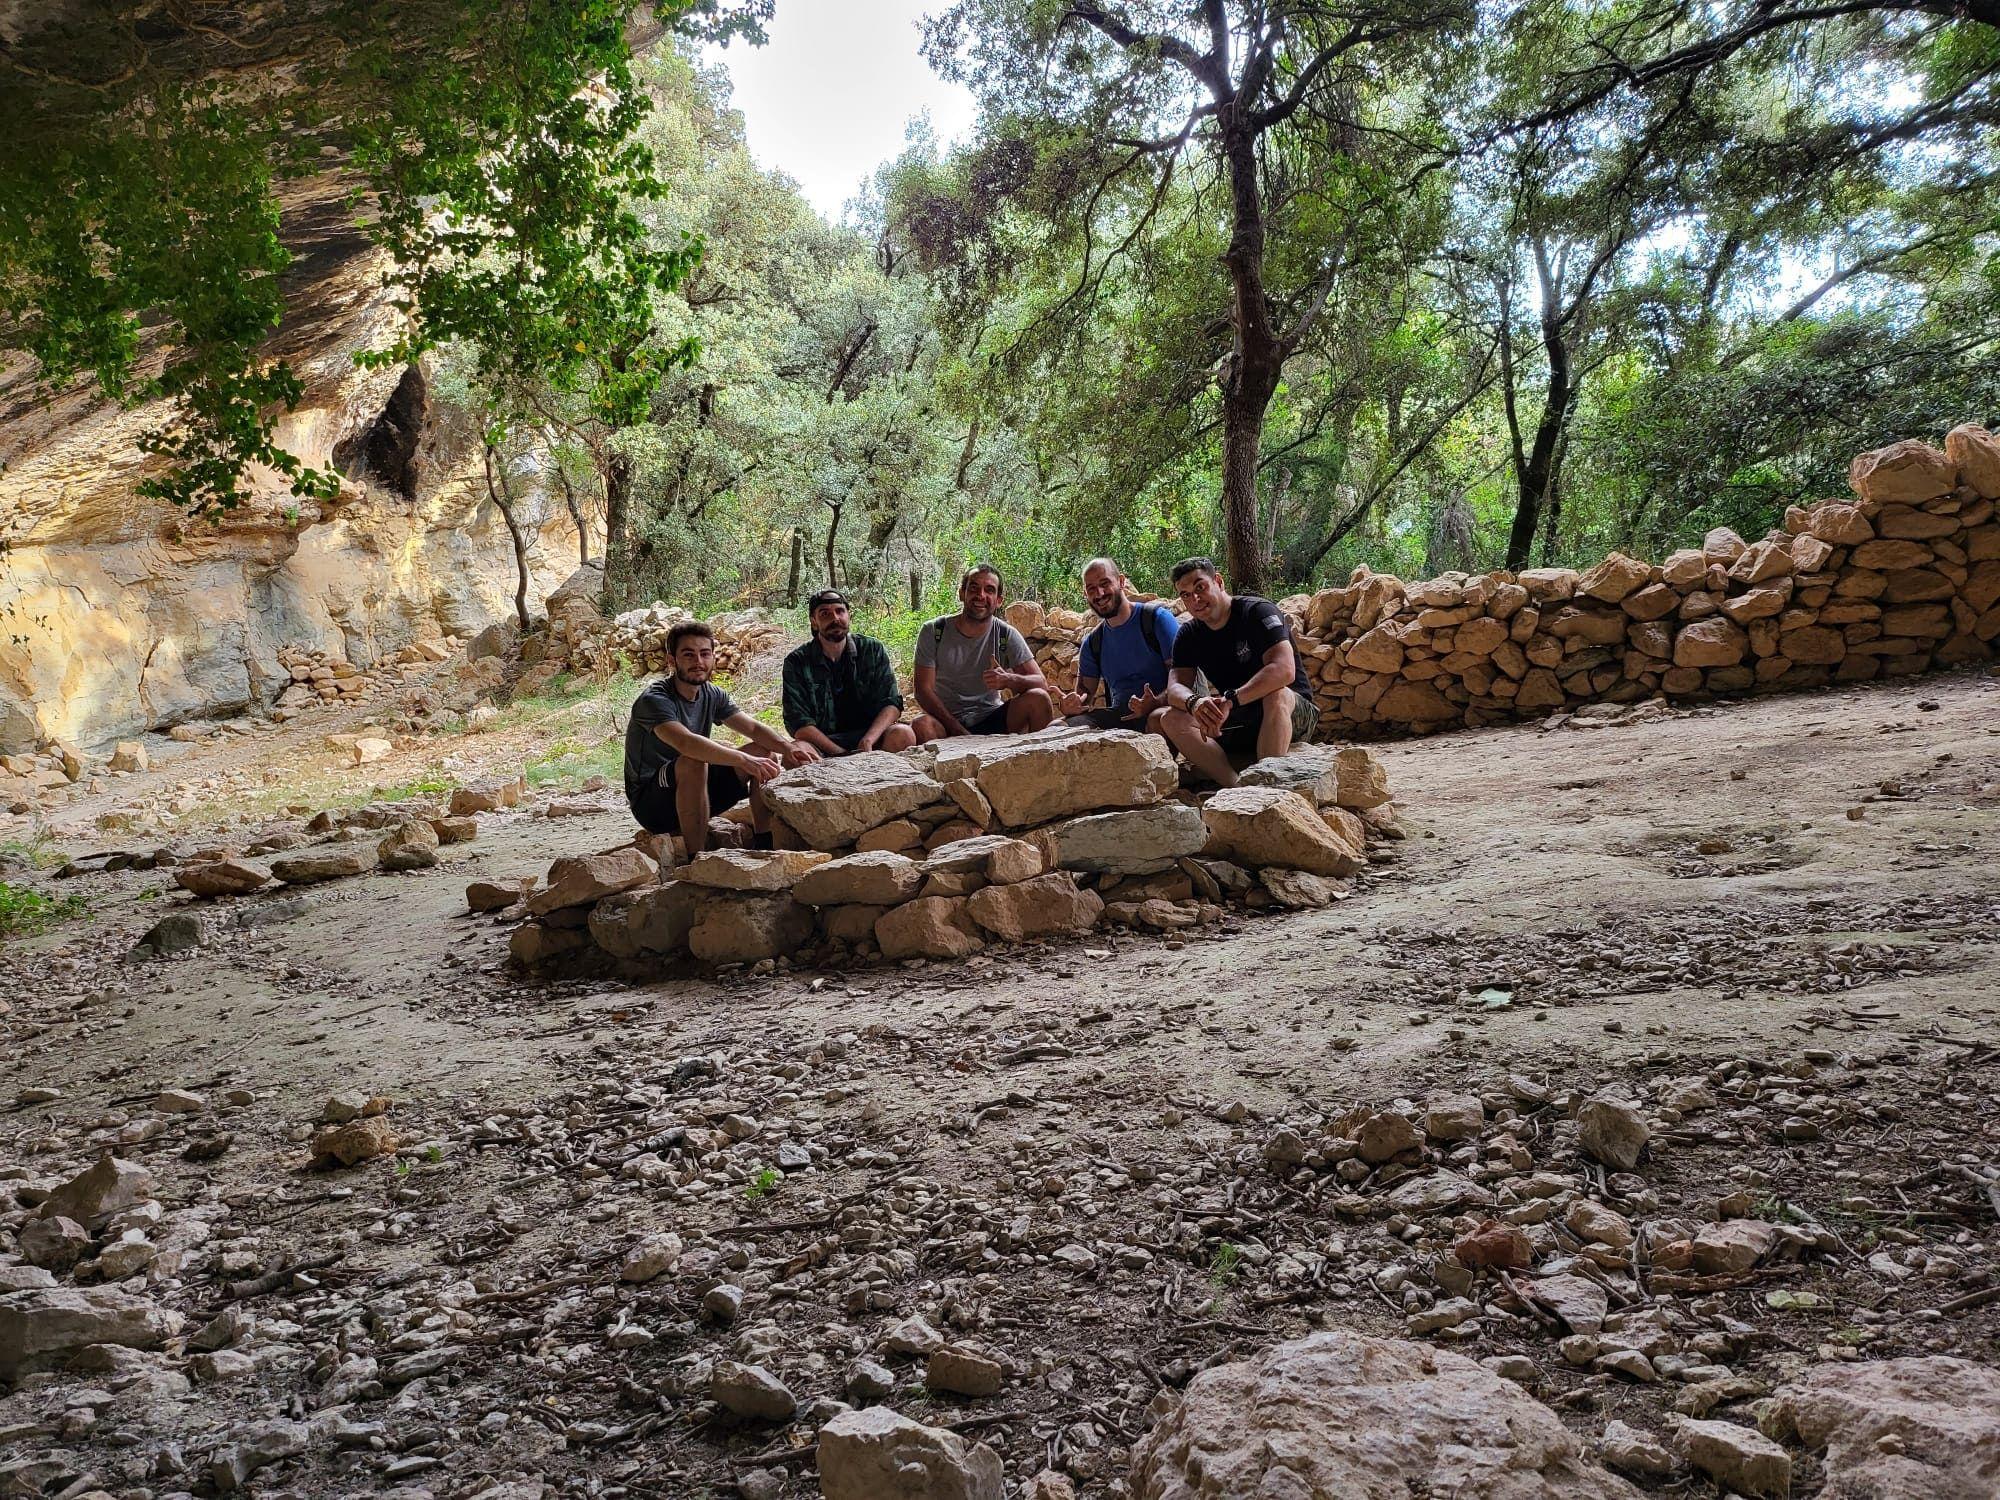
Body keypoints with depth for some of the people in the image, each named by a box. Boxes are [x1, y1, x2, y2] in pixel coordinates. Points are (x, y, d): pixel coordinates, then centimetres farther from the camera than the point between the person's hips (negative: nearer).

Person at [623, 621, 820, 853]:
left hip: (695, 795, 8)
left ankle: (765, 845, -1)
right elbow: (686, 742, -38)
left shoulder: (712, 695, 5)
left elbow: (753, 728, -1)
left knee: (763, 751, -2)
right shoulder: (654, 700, -20)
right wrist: (744, 759, -47)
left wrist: (788, 748, -22)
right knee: (694, 762, -36)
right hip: (650, 804, -8)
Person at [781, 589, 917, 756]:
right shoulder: (797, 662, 0)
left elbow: (891, 704, -2)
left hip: (871, 737, 2)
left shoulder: (872, 650, 5)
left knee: (903, 734, -30)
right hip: (822, 744, -2)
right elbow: (798, 723, -9)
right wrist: (840, 753, -22)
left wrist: (868, 739, -23)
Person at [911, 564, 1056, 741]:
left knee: (1038, 699, -23)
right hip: (946, 722, -1)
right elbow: (923, 690, -8)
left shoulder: (1006, 635, -1)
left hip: (991, 719, 2)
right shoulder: (933, 632, -3)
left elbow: (1041, 683, -6)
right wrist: (961, 733, -20)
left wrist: (1008, 679, -30)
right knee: (921, 727, -35)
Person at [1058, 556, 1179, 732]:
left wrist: (1156, 702, -27)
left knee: (1160, 719, -41)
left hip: (1158, 709, -4)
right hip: (1116, 715, 4)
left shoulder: (1157, 618, 0)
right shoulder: (1092, 642, 18)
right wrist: (1071, 705, -7)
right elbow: (1085, 690, 19)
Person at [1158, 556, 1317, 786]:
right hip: (1235, 726, 5)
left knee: (1276, 694, -39)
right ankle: (1238, 788, -33)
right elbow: (1175, 687, -7)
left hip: (1292, 711, -5)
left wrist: (1230, 701, -39)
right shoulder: (1189, 634, 6)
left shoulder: (1258, 612, -13)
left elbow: (1284, 670, -29)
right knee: (1172, 720, -18)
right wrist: (1194, 702, -33)